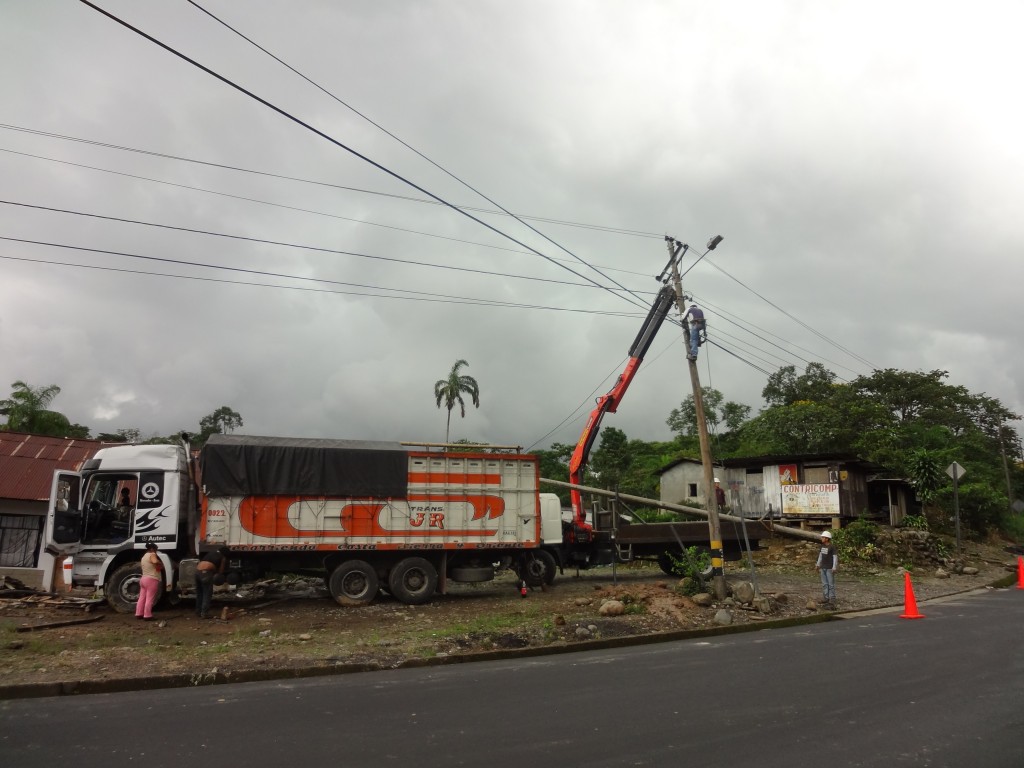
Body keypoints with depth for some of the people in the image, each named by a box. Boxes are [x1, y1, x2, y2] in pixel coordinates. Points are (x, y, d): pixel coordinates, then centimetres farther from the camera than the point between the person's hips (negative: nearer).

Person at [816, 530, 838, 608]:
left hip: (830, 568, -6)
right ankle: (825, 599, 15)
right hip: (823, 568, 7)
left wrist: (834, 568, -17)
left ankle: (832, 601, -1)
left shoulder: (832, 547, -13)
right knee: (824, 584, 9)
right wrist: (818, 565, 17)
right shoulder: (822, 546, 7)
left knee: (831, 584, -4)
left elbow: (835, 558, -13)